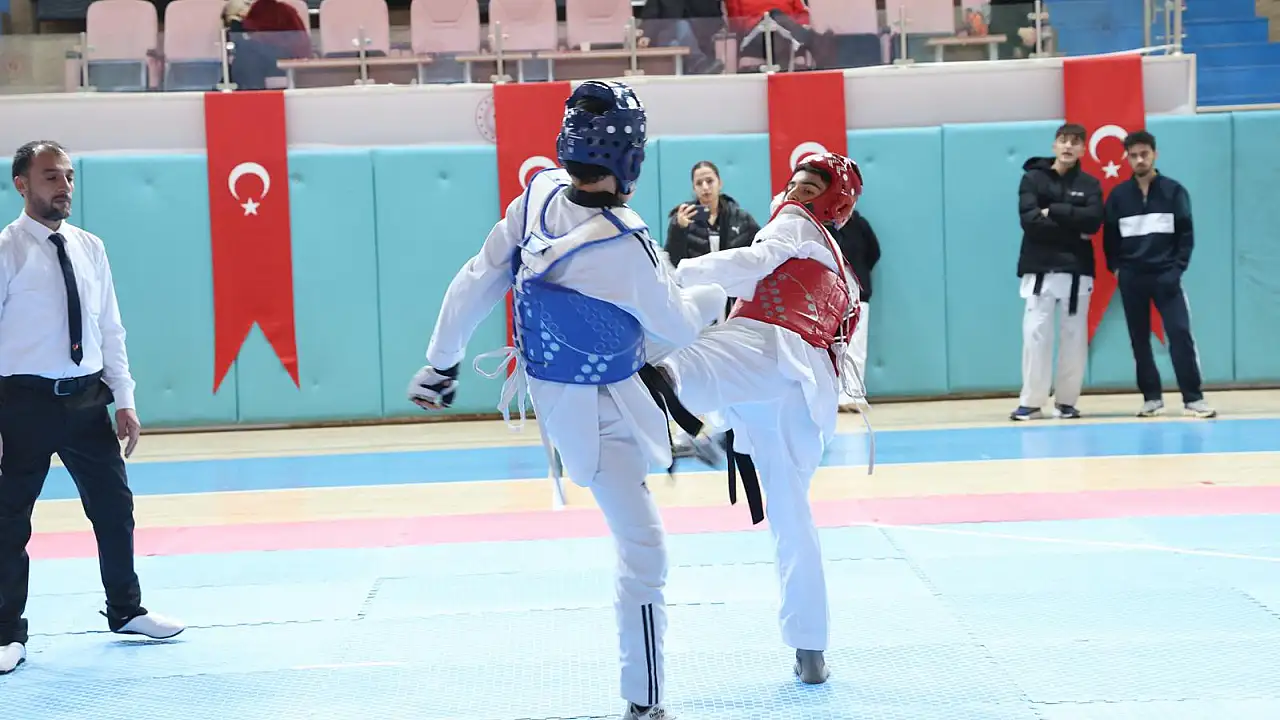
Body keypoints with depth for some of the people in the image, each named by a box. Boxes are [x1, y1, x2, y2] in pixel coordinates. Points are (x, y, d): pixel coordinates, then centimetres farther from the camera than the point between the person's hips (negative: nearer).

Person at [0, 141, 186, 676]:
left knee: (114, 506, 13)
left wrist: (125, 401, 7)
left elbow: (110, 329, 12)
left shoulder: (90, 248, 8)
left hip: (87, 398, 5)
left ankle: (126, 611, 32)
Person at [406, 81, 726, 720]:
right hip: (596, 412, -8)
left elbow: (477, 283, -6)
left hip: (547, 377, 8)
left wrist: (441, 358, 7)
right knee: (642, 549, 1)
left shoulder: (535, 199, -16)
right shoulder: (625, 249, -34)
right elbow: (679, 324, -16)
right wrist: (716, 292, 7)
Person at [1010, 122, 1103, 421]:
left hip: (1077, 268, 2)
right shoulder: (1033, 179, 3)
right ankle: (1031, 401, 1)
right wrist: (1073, 231, -11)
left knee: (1074, 336, 2)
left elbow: (1093, 220, -9)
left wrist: (1054, 211, -13)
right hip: (1040, 268, -2)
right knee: (1035, 333, -5)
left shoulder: (1089, 184, 8)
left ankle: (1066, 401, 10)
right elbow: (1030, 220, -11)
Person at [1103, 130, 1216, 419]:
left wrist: (1178, 267, -6)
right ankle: (1152, 398, 14)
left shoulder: (1174, 190, 2)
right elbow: (1109, 237, 10)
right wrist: (1116, 268, 1)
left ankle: (1193, 399, -9)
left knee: (1180, 333, -11)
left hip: (1166, 275, -2)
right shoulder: (1118, 195, 5)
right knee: (1139, 340, 5)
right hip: (1131, 278, 2)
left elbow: (1186, 233, 2)